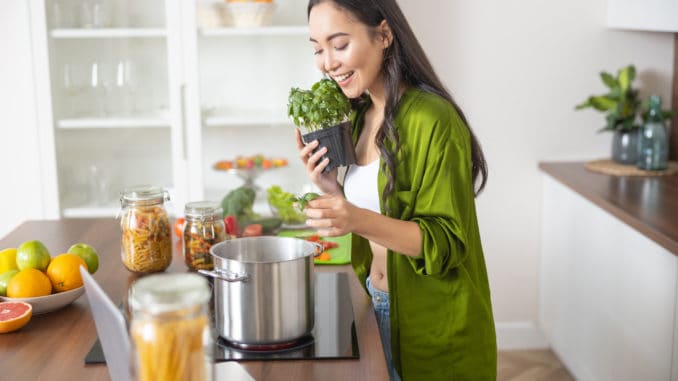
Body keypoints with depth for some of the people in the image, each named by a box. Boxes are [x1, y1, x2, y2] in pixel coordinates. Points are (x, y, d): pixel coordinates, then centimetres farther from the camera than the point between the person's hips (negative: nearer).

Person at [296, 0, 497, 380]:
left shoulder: (433, 120, -20)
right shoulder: (362, 116, 4)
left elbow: (446, 243, -20)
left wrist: (359, 219, -33)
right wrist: (333, 191, -7)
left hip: (434, 325, -7)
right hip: (377, 305, 7)